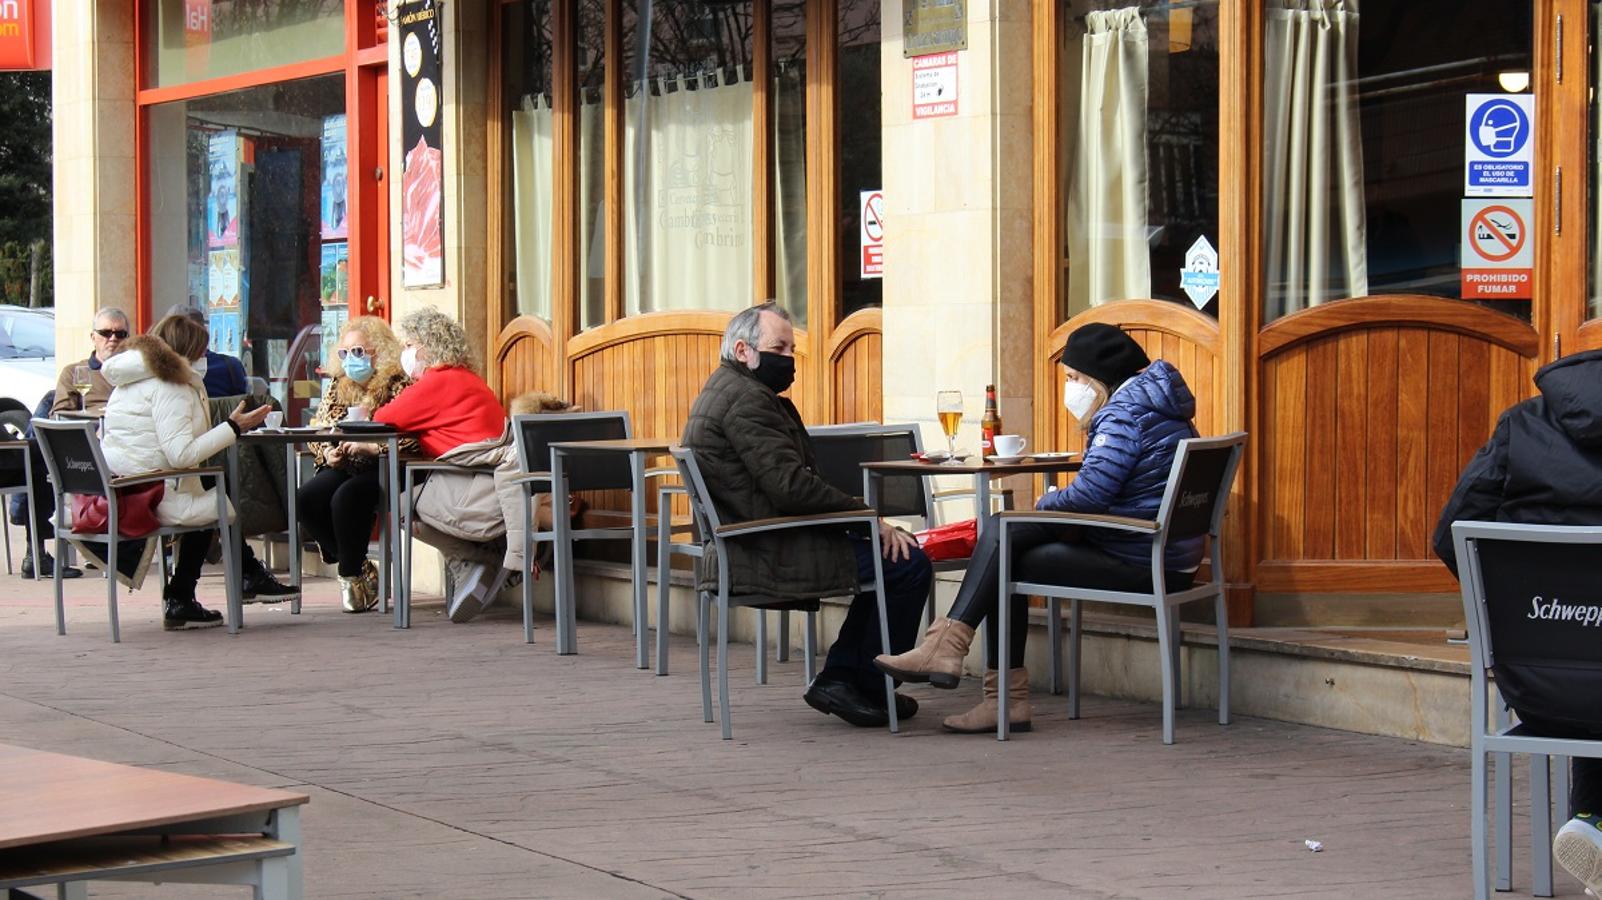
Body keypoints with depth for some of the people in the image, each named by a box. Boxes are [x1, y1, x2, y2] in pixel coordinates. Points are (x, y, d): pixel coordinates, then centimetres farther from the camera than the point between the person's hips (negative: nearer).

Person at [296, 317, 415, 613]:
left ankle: (351, 574, -10)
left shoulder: (398, 386, -4)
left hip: (383, 470, -6)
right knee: (306, 499, -21)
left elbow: (405, 437, -16)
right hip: (343, 468, 6)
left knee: (346, 497, -33)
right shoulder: (338, 388, 17)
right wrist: (327, 453, -6)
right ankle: (359, 568, -5)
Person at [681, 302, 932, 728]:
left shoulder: (725, 391, 20)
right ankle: (868, 689, 2)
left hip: (752, 547, 11)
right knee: (909, 565, -10)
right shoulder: (746, 399, -16)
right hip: (769, 559, -11)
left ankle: (838, 677, 15)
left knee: (886, 557, 20)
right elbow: (791, 486, -25)